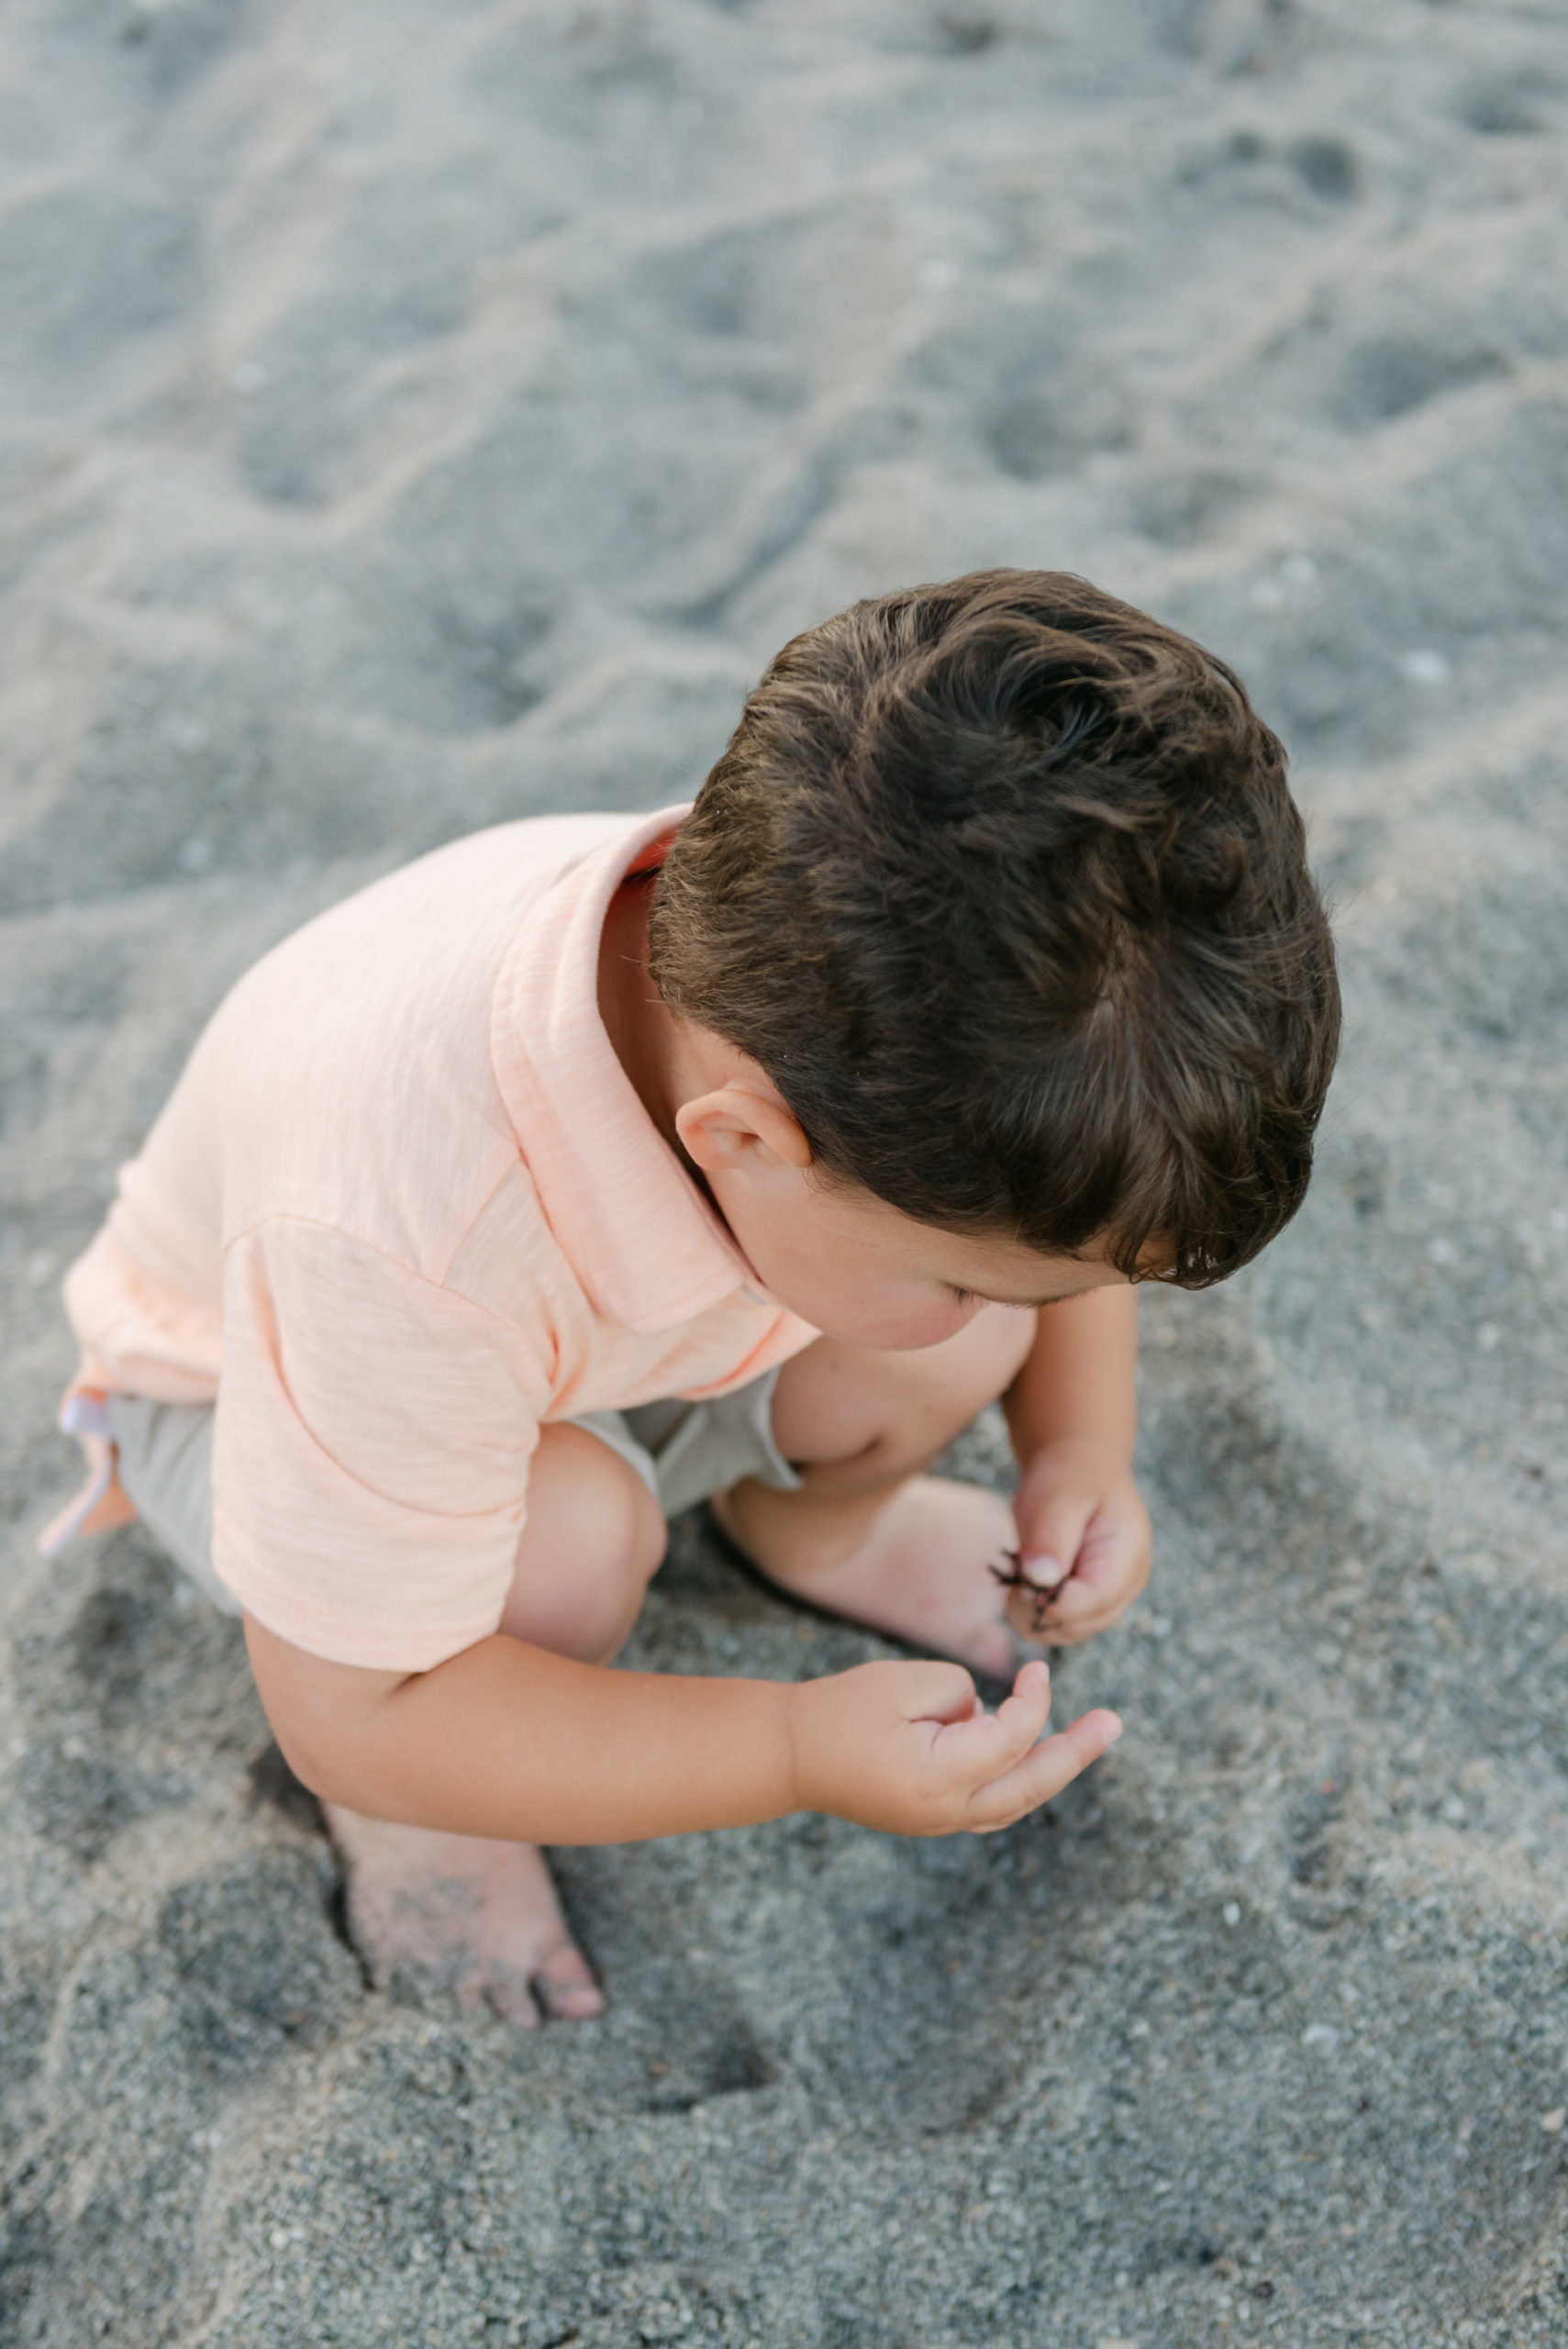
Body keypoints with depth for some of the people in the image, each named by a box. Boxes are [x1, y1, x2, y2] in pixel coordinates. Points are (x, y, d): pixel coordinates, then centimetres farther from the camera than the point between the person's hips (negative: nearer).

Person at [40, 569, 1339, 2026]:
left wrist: (1083, 1441, -17)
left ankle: (805, 1523, 17)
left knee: (952, 1352, -19)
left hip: (619, 1337, 5)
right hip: (261, 1374, -4)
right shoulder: (410, 1240, -48)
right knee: (573, 1546, -35)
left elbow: (1078, 1192, -5)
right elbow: (351, 1712, -34)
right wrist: (801, 1756, -37)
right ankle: (392, 1811, 0)